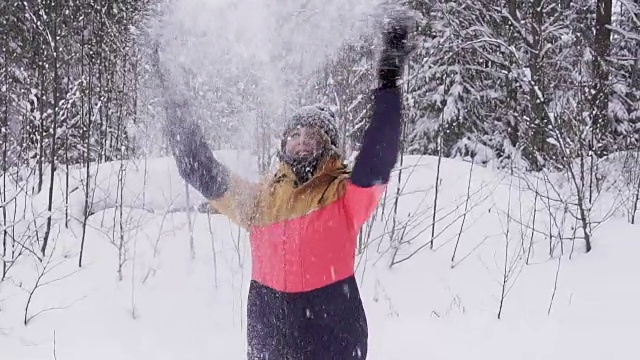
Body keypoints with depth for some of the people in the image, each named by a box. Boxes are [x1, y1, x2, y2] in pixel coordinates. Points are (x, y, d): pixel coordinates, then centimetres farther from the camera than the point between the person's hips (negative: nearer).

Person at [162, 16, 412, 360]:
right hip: (269, 329, 4)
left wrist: (388, 85, -27)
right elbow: (202, 171, 11)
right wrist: (177, 113, 8)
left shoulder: (345, 194, -4)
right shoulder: (259, 198, 8)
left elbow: (378, 158, -21)